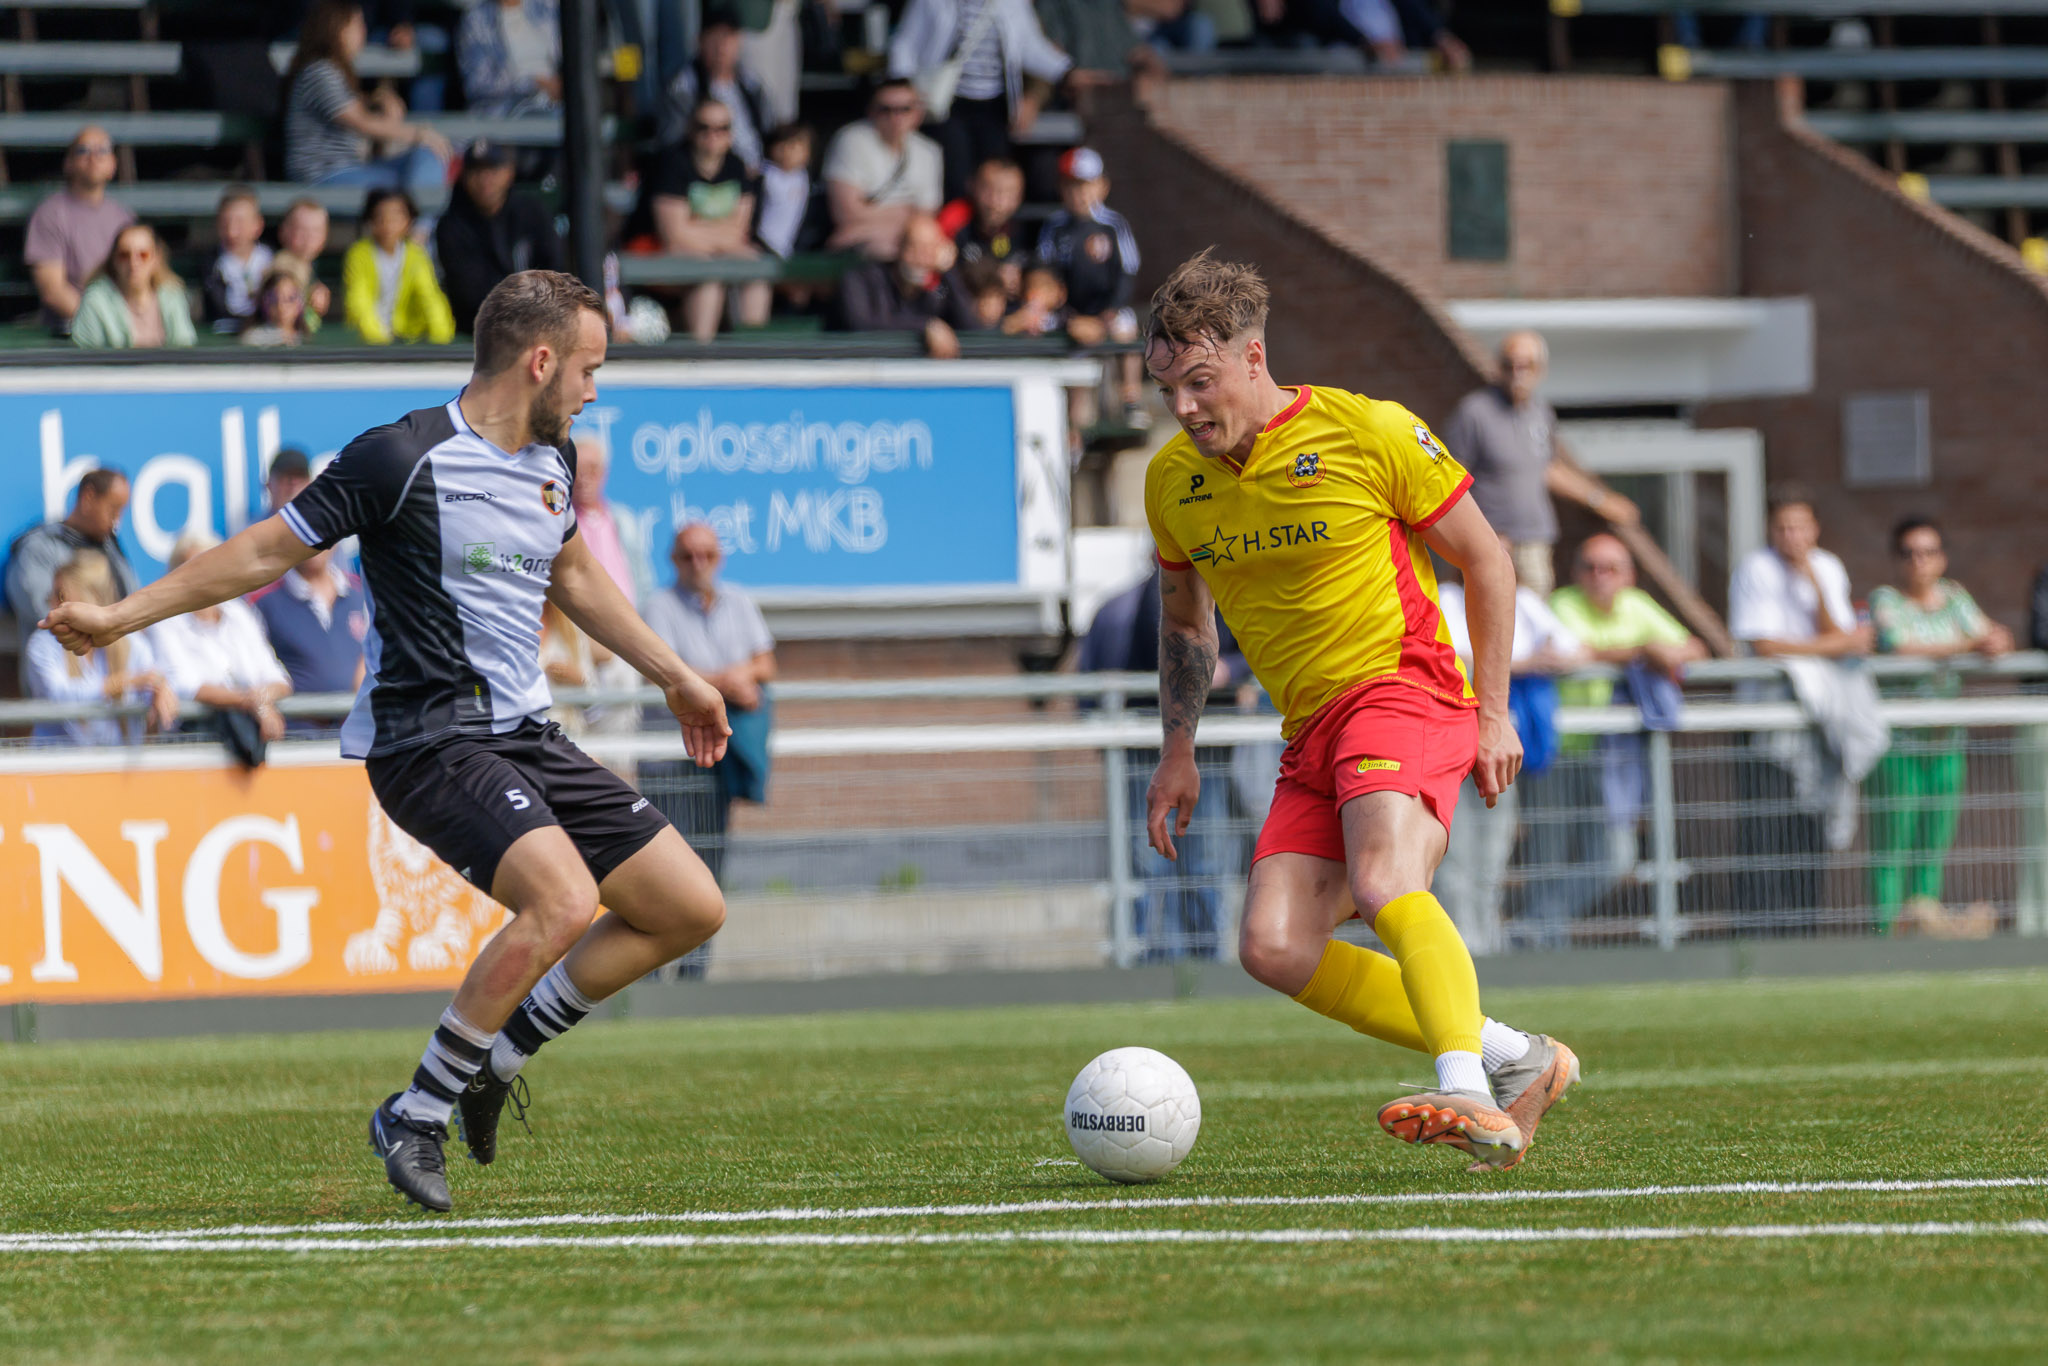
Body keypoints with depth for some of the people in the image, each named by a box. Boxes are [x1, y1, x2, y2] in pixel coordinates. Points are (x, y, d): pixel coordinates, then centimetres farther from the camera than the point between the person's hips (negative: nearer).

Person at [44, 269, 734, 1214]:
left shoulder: (551, 460, 12)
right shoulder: (403, 459, -13)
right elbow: (268, 550, -6)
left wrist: (674, 675, 36)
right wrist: (121, 616, -7)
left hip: (525, 738, 9)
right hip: (429, 739, -9)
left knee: (690, 908, 3)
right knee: (563, 899, -30)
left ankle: (494, 1056, 14)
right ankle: (417, 1115, -15)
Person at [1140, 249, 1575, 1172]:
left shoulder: (1367, 432, -9)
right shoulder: (1173, 480, 7)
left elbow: (1484, 559, -1)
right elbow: (1183, 616, 25)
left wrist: (1494, 715, -4)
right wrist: (1178, 751, 18)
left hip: (1403, 688, -6)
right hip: (1312, 732, 6)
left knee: (1385, 885, -32)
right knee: (1274, 948, -10)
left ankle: (1471, 1100, -44)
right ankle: (1516, 1061, -2)